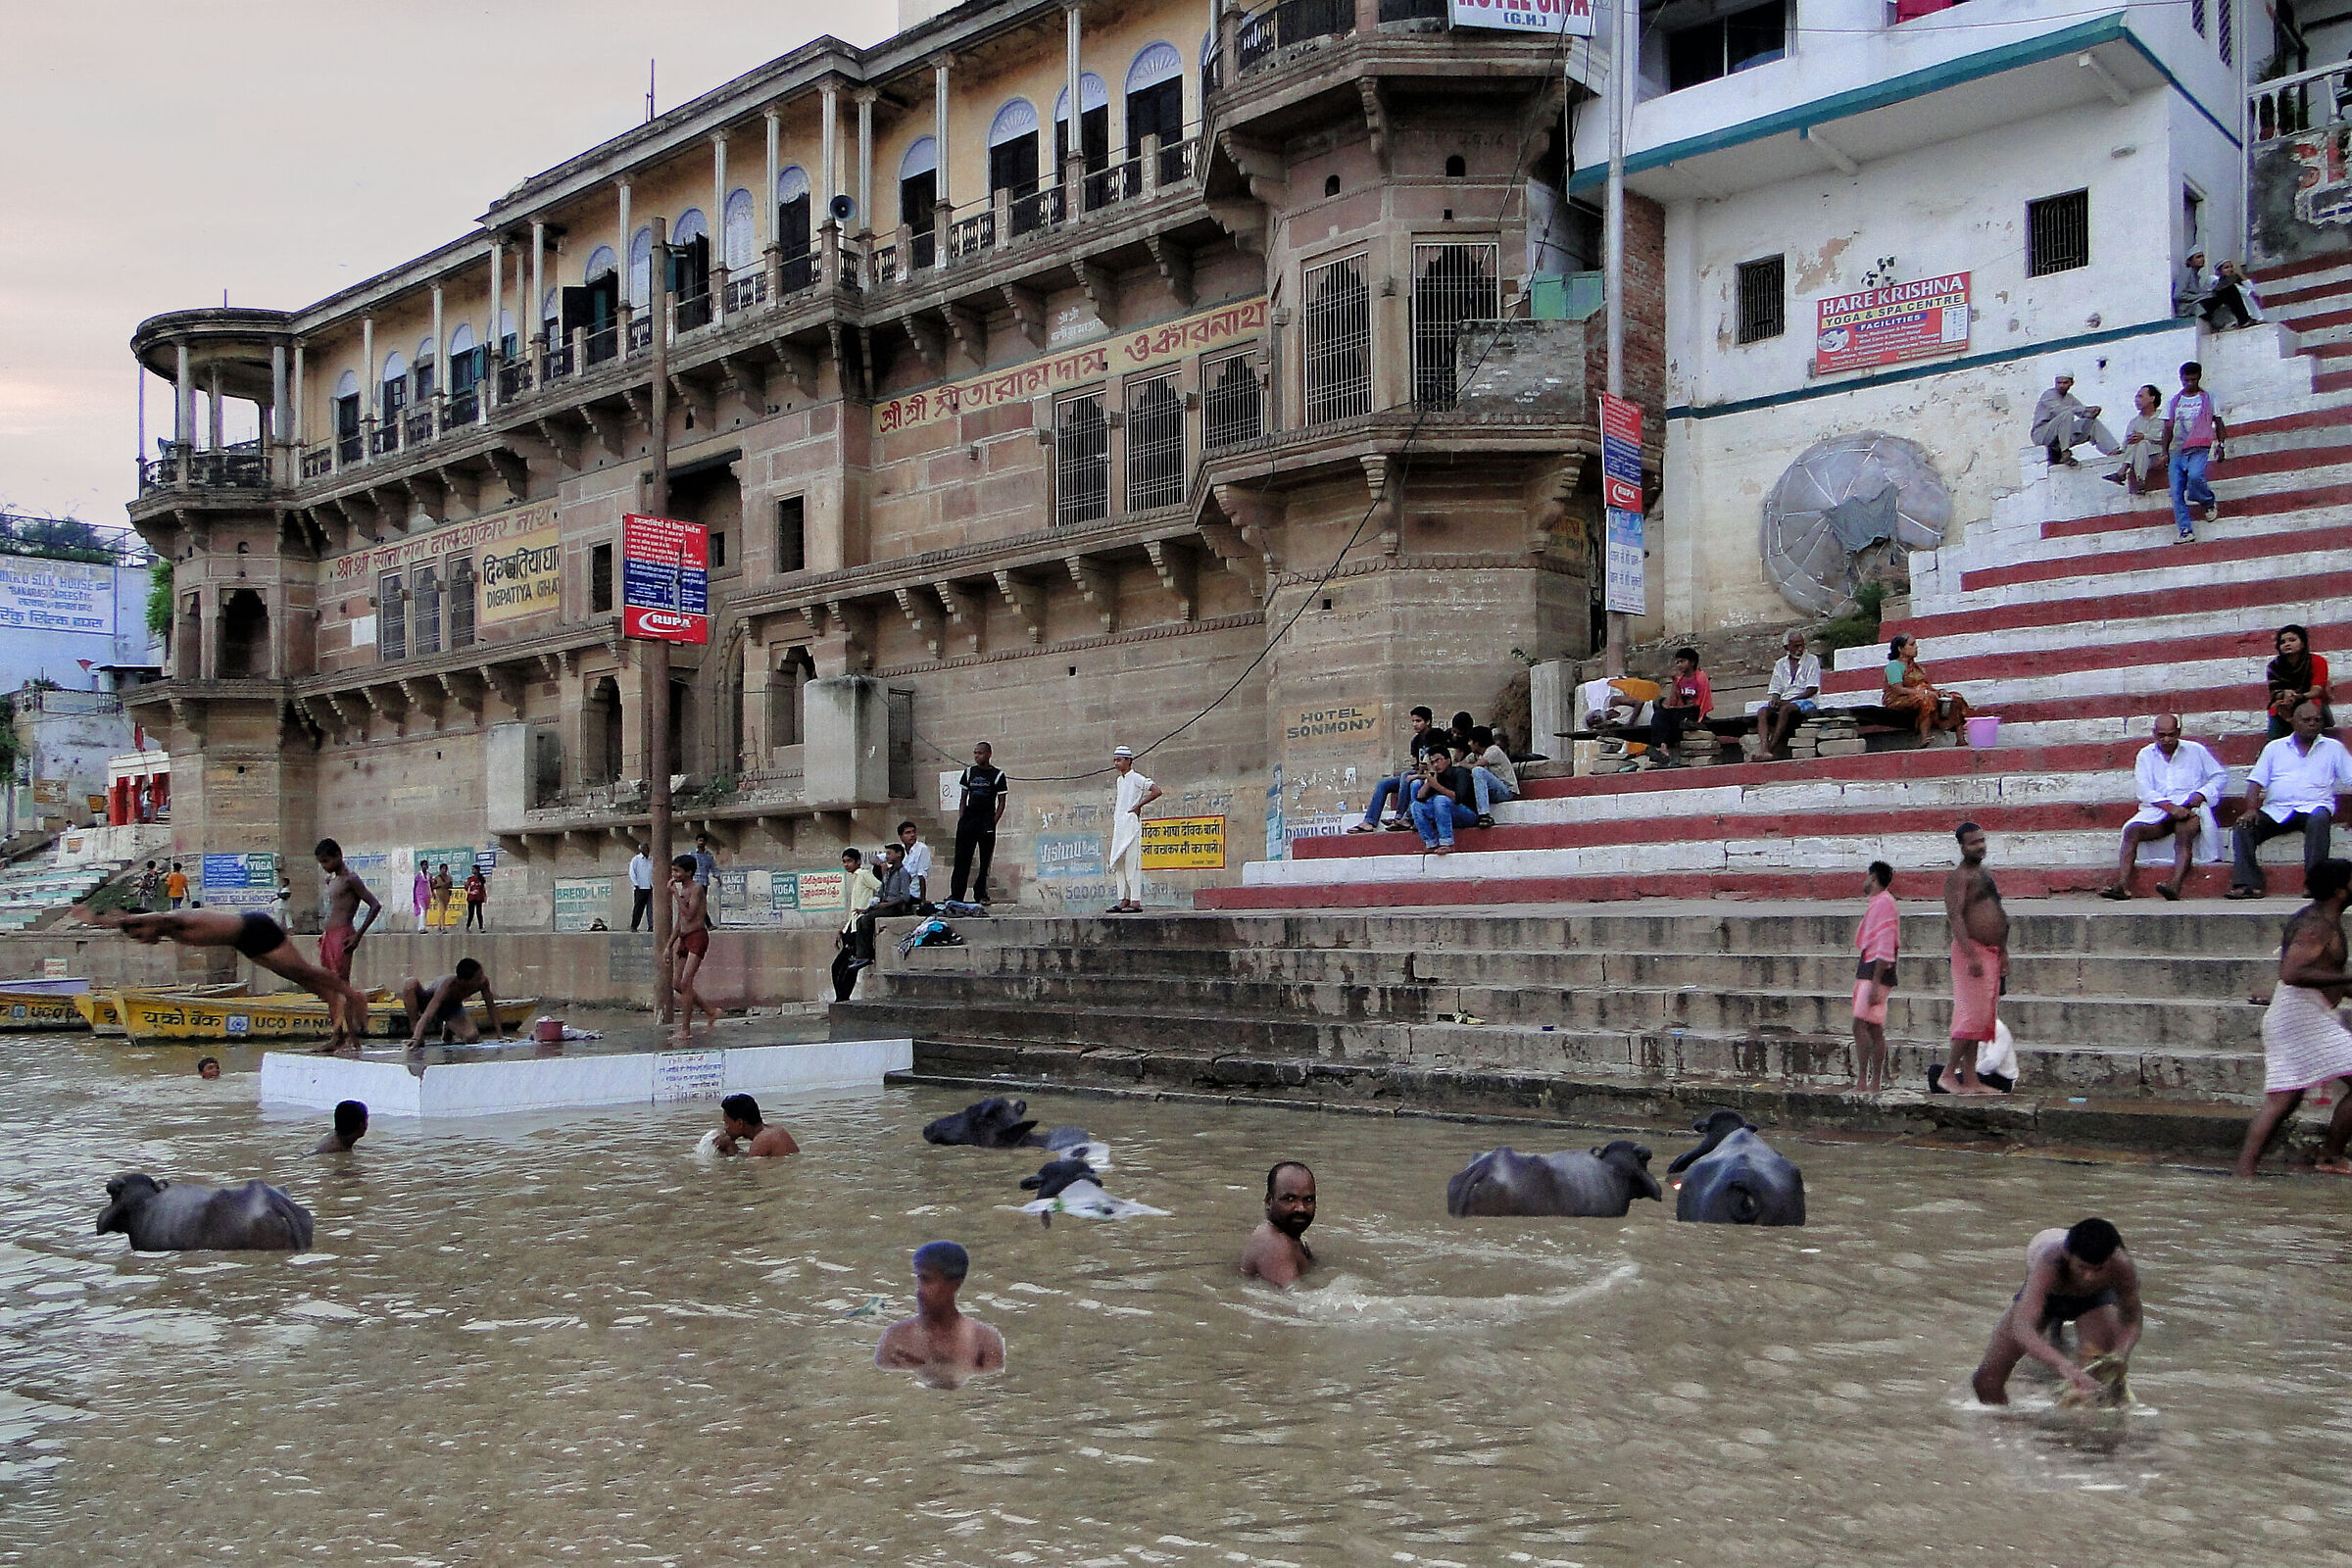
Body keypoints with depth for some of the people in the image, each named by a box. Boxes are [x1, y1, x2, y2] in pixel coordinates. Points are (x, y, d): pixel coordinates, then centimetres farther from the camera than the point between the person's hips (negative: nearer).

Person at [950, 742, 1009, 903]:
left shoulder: (997, 774, 1)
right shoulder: (969, 772, 12)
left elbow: (1002, 802, 1)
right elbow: (963, 798, 15)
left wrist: (993, 823, -7)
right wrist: (961, 819, 4)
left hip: (986, 823, -3)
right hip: (968, 820, 3)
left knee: (985, 860, 0)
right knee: (962, 858, -2)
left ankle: (981, 895, 8)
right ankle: (956, 895, -2)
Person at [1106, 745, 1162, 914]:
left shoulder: (1136, 778, -8)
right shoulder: (1120, 780, 18)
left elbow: (1157, 791, -17)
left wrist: (1139, 806, -13)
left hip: (1131, 825, -9)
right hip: (1119, 827, 9)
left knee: (1132, 864, -11)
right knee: (1117, 864, 7)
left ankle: (1136, 902, -12)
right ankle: (1124, 900, 11)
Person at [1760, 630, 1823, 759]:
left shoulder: (1811, 660, 6)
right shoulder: (1780, 664, 18)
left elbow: (1812, 689, -4)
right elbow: (1776, 690, 15)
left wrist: (1789, 701, -13)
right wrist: (1774, 699, -10)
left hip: (1806, 700, -4)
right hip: (1784, 702, 4)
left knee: (1785, 709, -37)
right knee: (1762, 712, -26)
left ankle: (1772, 749, -41)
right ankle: (1765, 749, -44)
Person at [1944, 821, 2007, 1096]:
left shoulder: (1986, 874, 19)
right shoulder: (1959, 876, -10)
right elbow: (1955, 916, -20)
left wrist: (2003, 952, 20)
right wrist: (1971, 956, -27)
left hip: (1991, 953, 9)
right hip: (1970, 952, -9)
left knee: (1983, 1016, 7)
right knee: (1972, 1013, -12)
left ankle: (1970, 1078, 9)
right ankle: (1950, 1071, -4)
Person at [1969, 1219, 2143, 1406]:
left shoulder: (2122, 1267, -40)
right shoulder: (2049, 1261, -48)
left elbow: (2131, 1323, -23)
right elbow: (2022, 1328, -57)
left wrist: (2119, 1354, -46)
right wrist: (2064, 1366, -73)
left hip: (2094, 1297, 1)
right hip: (2042, 1292, -1)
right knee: (1986, 1378, -4)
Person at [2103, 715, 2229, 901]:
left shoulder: (2195, 750, 13)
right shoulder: (2146, 755, 13)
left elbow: (2220, 776, 15)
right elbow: (2145, 791, 1)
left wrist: (2201, 794, -5)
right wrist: (2170, 807, -16)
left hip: (2189, 809, -2)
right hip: (2156, 811, 2)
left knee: (2185, 832, -35)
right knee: (2132, 830, -26)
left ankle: (2175, 886, -51)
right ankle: (2121, 885, -39)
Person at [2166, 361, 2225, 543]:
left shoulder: (2209, 398, 10)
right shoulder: (2173, 402, 15)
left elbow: (2218, 424, 12)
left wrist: (2220, 446, 1)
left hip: (2200, 449, -3)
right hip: (2178, 450, 3)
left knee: (2195, 475, -31)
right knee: (2176, 491, -10)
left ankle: (2209, 502, -1)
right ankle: (2186, 529, -7)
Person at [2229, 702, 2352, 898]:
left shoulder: (2333, 747, 18)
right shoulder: (2275, 747, 19)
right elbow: (2256, 781, 10)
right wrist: (2251, 809, -8)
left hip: (2313, 806, -2)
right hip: (2276, 810, 2)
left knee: (2318, 819, -37)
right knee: (2244, 826, -24)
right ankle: (2248, 884, -32)